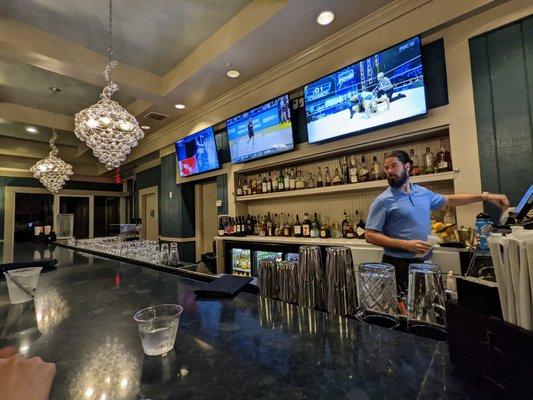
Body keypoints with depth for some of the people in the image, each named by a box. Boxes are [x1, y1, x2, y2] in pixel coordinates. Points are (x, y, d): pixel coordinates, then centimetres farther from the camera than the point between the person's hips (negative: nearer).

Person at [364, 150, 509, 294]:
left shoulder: (423, 192, 8)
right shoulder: (383, 201, -12)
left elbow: (449, 200, 26)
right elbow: (370, 235, -16)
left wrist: (486, 196, 20)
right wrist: (405, 244, -22)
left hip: (420, 262, 6)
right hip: (398, 265, -6)